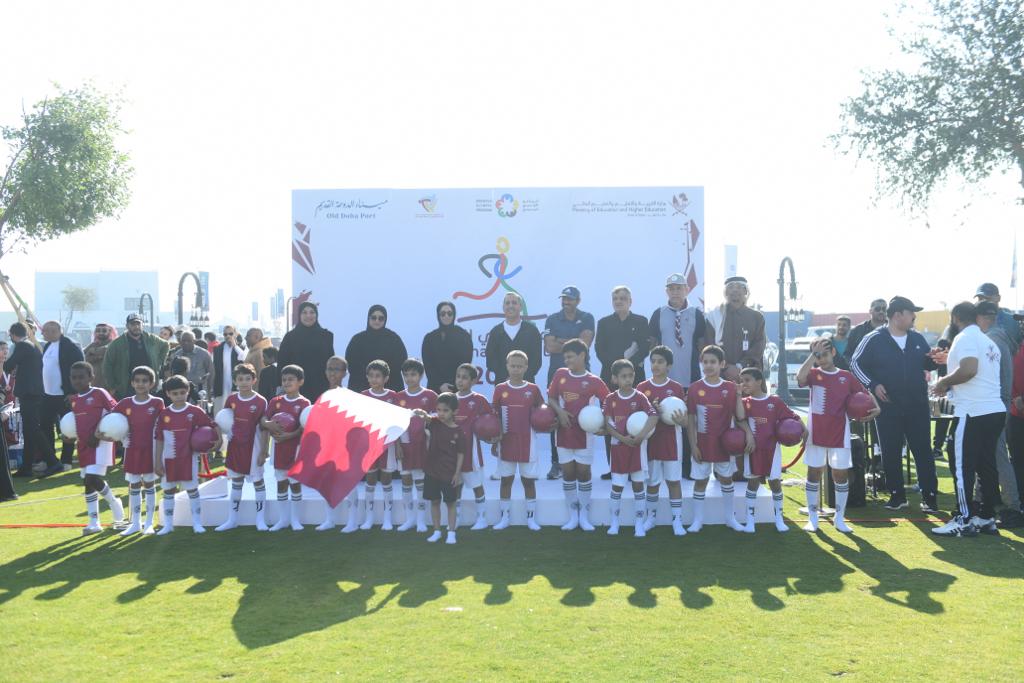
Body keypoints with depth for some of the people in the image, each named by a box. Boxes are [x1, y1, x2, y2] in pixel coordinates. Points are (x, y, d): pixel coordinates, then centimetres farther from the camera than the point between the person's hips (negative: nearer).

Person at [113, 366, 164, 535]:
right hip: (132, 449, 2)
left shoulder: (157, 403, -5)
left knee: (149, 484, 6)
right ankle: (135, 523, 17)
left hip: (150, 449, -2)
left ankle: (149, 523, 14)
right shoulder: (125, 404, 0)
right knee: (134, 486, 8)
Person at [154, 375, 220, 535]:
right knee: (168, 491, 8)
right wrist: (157, 462, 0)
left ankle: (197, 523, 12)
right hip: (169, 458, 2)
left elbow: (212, 425, 2)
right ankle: (168, 525, 18)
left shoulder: (195, 412, -5)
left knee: (192, 490, 3)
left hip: (188, 457, -2)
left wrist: (219, 439, -16)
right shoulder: (164, 414, -1)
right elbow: (159, 440, 2)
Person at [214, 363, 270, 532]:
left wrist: (263, 452, -11)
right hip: (235, 445, 4)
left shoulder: (260, 402, -11)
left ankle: (260, 519, 11)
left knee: (258, 481, 4)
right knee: (236, 482, 14)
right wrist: (219, 438, -4)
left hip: (252, 447, -4)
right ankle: (232, 519, 22)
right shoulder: (231, 399, 1)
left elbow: (264, 429, -9)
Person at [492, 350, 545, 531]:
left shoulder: (533, 389, -1)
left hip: (527, 441, -1)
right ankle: (505, 517, 17)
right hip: (506, 441, 1)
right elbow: (494, 417, 4)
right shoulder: (500, 389, 0)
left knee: (529, 480, 5)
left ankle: (531, 518, 15)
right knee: (506, 479, 8)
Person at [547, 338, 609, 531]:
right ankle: (573, 516, 14)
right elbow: (551, 398, 8)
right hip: (564, 432, 2)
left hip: (585, 433, -2)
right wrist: (559, 411, -10)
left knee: (583, 472, 2)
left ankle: (584, 517, 11)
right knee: (568, 473, 6)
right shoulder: (560, 374, 3)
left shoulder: (593, 381, -4)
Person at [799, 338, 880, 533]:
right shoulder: (814, 374, -2)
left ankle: (839, 518, 16)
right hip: (816, 434, -1)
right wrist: (813, 355, -23)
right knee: (814, 473, 5)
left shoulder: (846, 376, 3)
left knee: (841, 474, 4)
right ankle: (812, 518, 14)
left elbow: (866, 393, 8)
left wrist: (876, 407, -12)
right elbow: (800, 378, -24)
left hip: (839, 434, 1)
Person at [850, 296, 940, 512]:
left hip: (918, 406, 2)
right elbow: (855, 364, 1)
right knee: (890, 453, 5)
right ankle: (897, 495, 17)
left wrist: (934, 360, -6)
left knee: (923, 451, 2)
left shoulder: (917, 338, 8)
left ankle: (929, 496, 9)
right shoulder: (874, 340, -3)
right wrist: (873, 385, -9)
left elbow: (926, 364, 17)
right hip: (888, 407, -2)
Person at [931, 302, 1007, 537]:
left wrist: (943, 383, -10)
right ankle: (987, 517, 18)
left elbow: (969, 369, -25)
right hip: (995, 410, 9)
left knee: (962, 466, -1)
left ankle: (964, 520, 2)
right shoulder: (988, 342, 18)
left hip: (973, 412, -9)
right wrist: (951, 386, 23)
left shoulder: (965, 337, -10)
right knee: (987, 465, 13)